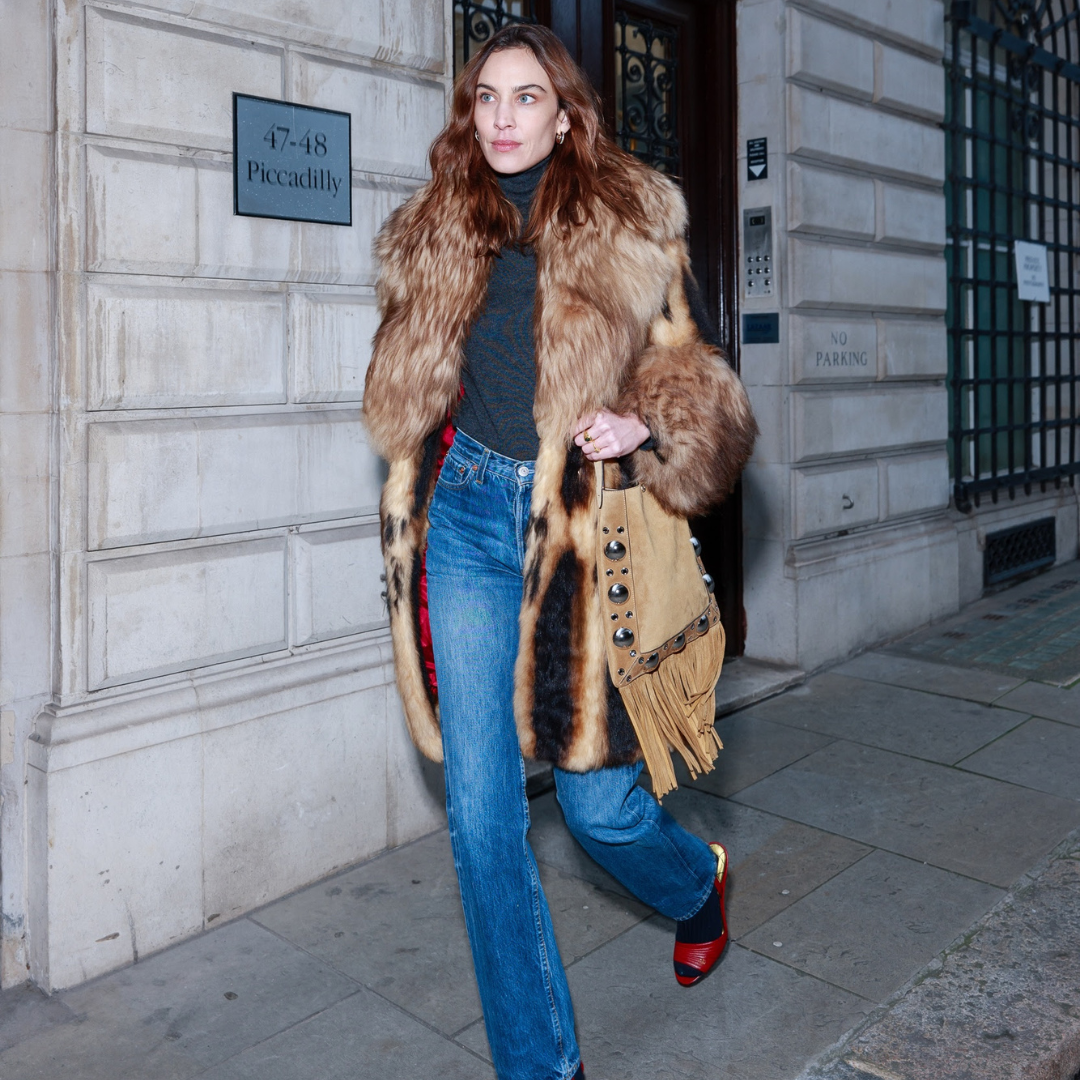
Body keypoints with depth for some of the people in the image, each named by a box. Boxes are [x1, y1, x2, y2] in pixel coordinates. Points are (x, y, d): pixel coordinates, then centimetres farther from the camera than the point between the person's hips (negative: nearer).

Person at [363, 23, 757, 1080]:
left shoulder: (632, 227, 3)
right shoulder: (433, 232, 12)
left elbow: (688, 379, 5)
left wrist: (645, 430, -16)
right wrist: (413, 526, 14)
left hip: (582, 521, -2)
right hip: (470, 517, 3)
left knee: (599, 802, 3)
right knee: (480, 812, 1)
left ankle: (698, 882, 42)